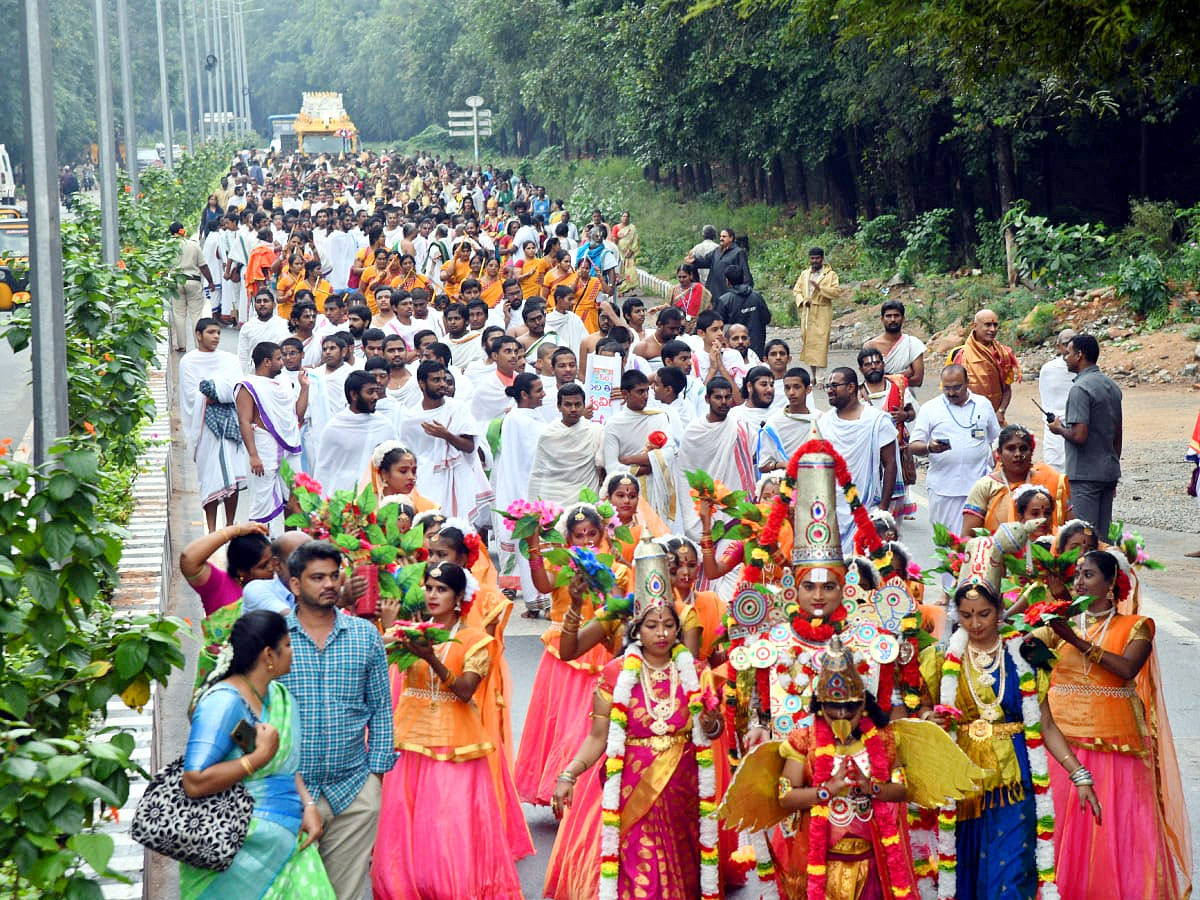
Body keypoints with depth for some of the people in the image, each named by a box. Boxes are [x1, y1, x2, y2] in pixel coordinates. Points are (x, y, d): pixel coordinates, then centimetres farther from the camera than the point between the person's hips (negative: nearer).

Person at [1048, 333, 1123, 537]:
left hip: (1085, 474, -8)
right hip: (1109, 472, 8)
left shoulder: (1080, 389, -16)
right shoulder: (1112, 386, 12)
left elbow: (1079, 435, -23)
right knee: (1104, 534, 11)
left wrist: (1059, 428, -3)